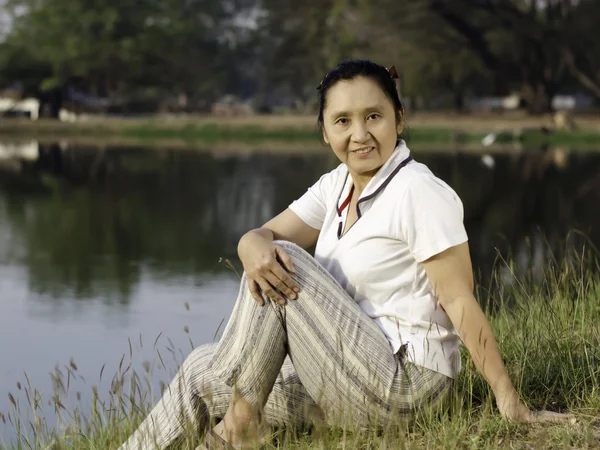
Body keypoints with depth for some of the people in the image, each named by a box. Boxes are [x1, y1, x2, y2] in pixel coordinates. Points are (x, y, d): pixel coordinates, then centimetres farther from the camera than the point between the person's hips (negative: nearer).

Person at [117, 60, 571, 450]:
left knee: (286, 258, -15)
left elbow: (460, 303, -19)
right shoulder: (338, 185, 7)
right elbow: (266, 235, 2)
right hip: (354, 375, 8)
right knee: (203, 368, 8)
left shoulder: (420, 193, -17)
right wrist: (256, 246, -23)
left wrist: (509, 402, -20)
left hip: (402, 387, -8)